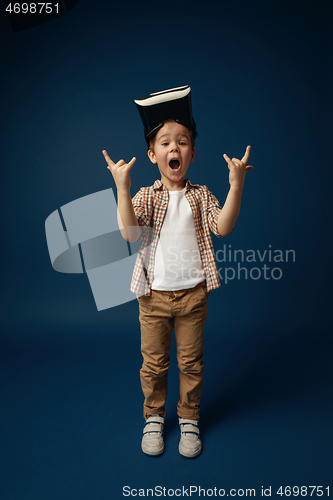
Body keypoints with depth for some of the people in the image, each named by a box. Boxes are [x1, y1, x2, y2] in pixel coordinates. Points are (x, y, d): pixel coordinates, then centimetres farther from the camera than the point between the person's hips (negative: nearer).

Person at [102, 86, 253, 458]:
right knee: (154, 362, 14)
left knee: (191, 361, 14)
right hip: (154, 294, 0)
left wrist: (236, 185, -23)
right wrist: (122, 187, -27)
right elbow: (129, 232, -19)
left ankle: (189, 420, 35)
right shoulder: (145, 196, -2)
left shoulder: (200, 195, 0)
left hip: (192, 293, 1)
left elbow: (223, 227, -15)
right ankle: (154, 417, 37)